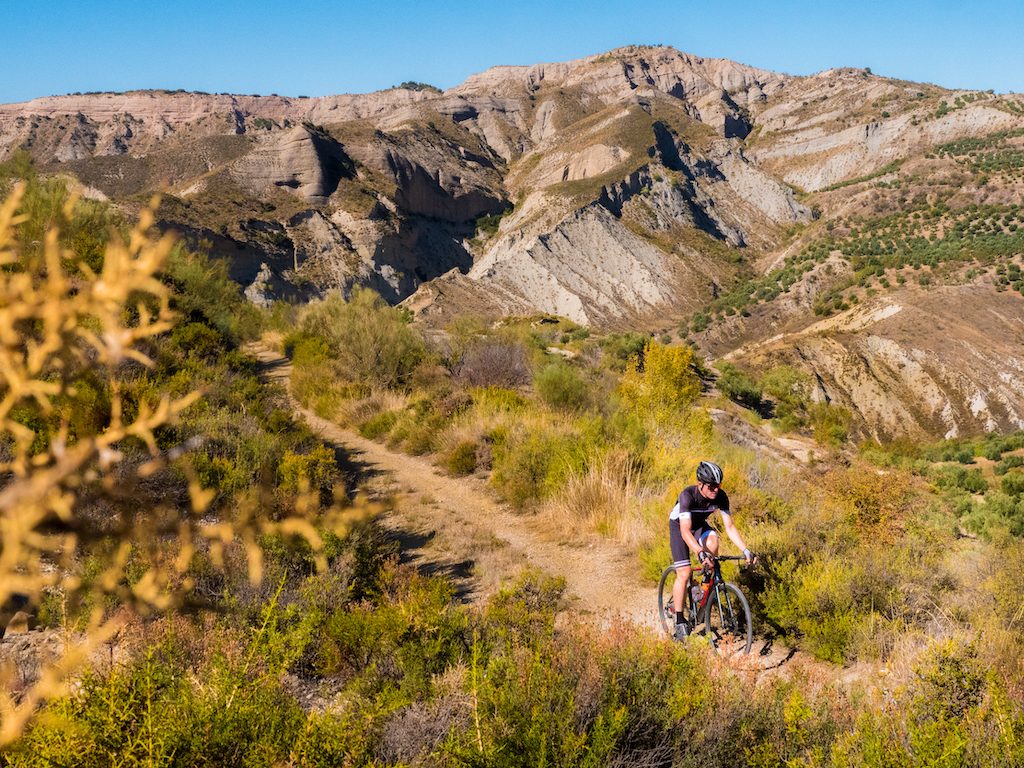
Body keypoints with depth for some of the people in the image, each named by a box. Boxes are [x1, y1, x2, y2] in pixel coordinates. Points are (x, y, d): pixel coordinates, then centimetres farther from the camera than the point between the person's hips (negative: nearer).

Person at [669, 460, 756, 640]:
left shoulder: (720, 496, -23)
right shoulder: (688, 495, -37)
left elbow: (729, 526, -20)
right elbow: (685, 531, -44)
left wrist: (745, 549, -32)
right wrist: (700, 553, -57)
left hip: (699, 524, 4)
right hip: (679, 526, -3)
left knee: (712, 541, -32)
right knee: (684, 573, -15)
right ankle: (680, 621, -4)